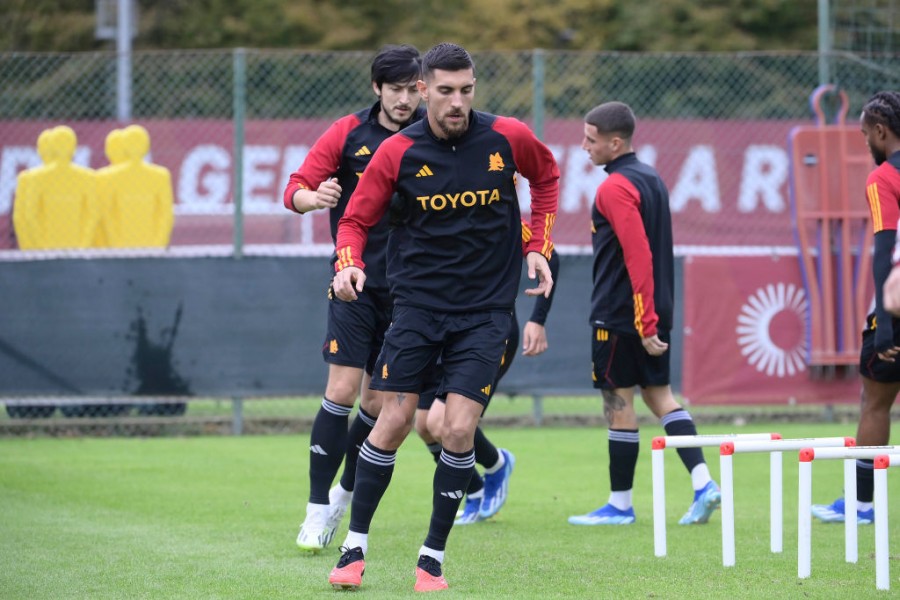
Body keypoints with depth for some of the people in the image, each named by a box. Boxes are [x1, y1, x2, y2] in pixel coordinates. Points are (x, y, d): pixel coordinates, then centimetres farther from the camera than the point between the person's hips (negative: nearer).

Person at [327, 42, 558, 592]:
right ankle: (355, 548, 10)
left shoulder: (508, 138, -5)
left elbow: (547, 176, 16)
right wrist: (349, 264, -17)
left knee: (459, 429, -9)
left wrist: (538, 247, 8)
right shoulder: (399, 153, -6)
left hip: (486, 310, 0)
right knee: (394, 422, -4)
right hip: (418, 303, 0)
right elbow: (356, 219, 3)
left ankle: (433, 557, 3)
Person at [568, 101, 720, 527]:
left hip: (620, 315, -9)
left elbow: (639, 256, -24)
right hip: (657, 309, 9)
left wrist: (644, 323, -24)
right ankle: (702, 482, 1)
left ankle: (620, 504, 6)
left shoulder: (616, 188, -17)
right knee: (659, 394, 13)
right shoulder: (651, 178, 12)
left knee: (618, 402, -1)